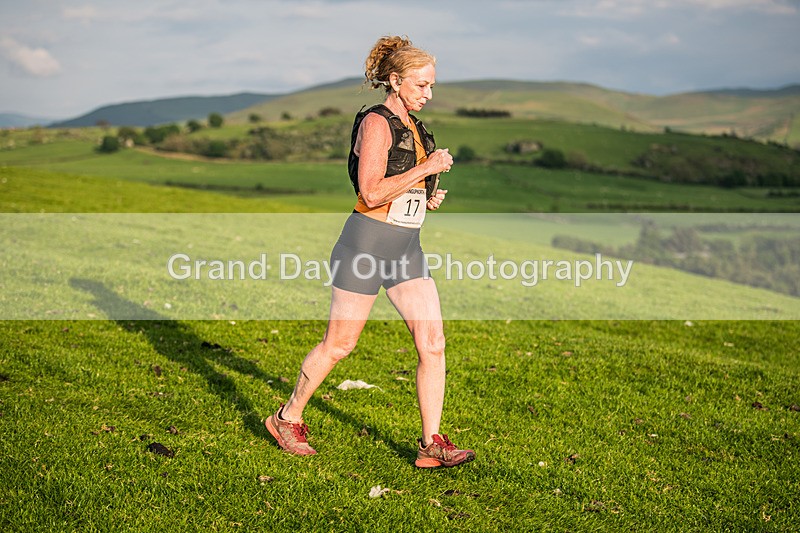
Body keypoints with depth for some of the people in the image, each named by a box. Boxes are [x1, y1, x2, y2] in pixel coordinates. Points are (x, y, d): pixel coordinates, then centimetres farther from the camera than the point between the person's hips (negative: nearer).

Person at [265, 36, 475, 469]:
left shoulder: (412, 126, 15)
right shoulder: (376, 123, -12)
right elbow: (372, 193, -22)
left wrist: (429, 197, 9)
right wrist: (426, 168, -18)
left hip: (407, 248, 8)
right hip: (368, 242, -8)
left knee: (433, 344, -2)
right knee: (338, 345, 4)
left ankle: (431, 444, 6)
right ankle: (287, 419, 24)